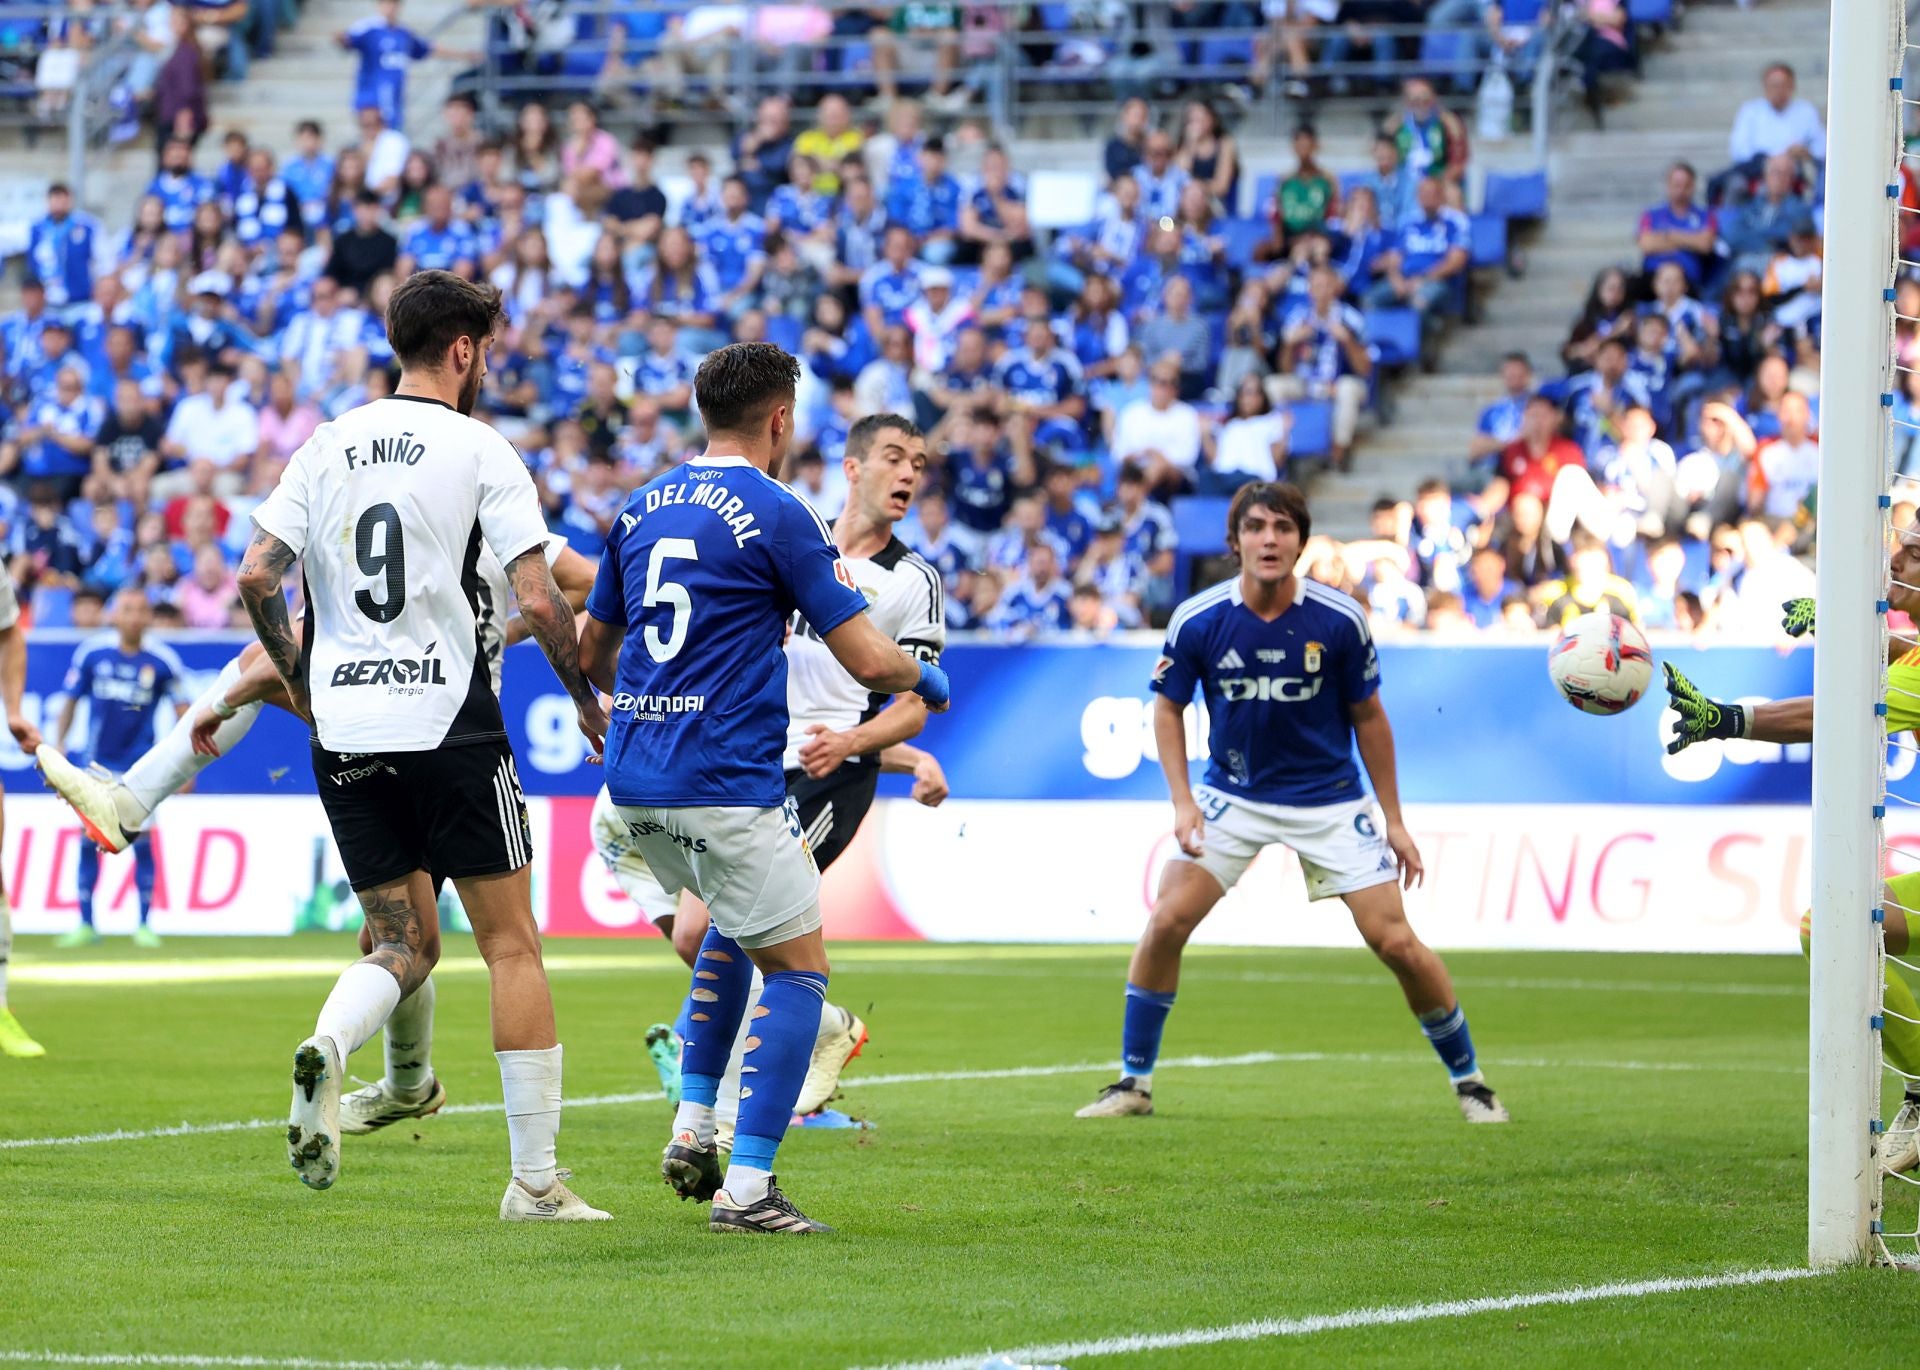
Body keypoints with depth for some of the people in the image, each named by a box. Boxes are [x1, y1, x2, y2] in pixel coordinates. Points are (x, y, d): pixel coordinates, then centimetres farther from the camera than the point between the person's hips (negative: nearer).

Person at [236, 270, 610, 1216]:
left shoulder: (327, 447, 9)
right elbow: (538, 601, -10)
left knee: (405, 942, 15)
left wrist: (298, 680, 19)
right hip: (448, 721, -5)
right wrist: (587, 700, 6)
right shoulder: (479, 449, -4)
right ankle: (535, 1181, 1)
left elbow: (256, 577, 3)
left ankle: (326, 1050, -18)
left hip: (344, 730, 5)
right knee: (510, 944, 3)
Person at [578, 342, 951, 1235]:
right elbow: (867, 659, -10)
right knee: (798, 968, 3)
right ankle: (745, 1187, -6)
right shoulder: (775, 515, -9)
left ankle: (693, 1130, 20)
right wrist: (928, 681, 13)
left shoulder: (639, 509, 11)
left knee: (735, 927, 30)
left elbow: (592, 650, 22)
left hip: (635, 783, 7)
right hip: (726, 784, -7)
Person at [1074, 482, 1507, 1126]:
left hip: (1329, 799, -1)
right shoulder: (1197, 621, -14)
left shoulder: (1338, 620, -14)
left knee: (1396, 941, -7)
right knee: (1166, 922, -13)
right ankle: (1134, 1083, 2)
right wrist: (1183, 802, -11)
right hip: (1233, 796, 1)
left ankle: (1468, 1081, 10)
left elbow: (1368, 717, -1)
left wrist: (1393, 820, 1)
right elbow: (1168, 708, 1)